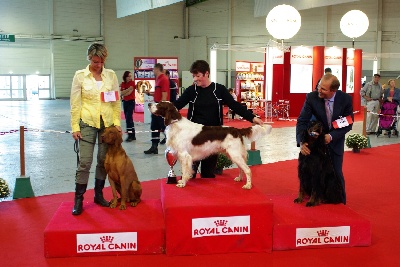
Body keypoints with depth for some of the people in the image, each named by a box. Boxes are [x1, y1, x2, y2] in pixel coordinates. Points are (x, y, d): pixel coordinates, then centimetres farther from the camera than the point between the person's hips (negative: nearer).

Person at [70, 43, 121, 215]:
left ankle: (98, 194, 23)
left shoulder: (111, 75, 3)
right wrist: (75, 126, -6)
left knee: (104, 160, 9)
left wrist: (117, 122, -2)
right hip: (87, 123, -3)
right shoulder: (80, 76, -3)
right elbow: (75, 103, -3)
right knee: (85, 162, -6)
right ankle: (78, 199, 5)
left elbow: (117, 101, 6)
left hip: (107, 123, 3)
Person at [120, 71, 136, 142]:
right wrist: (128, 89, -16)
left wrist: (124, 93, -4)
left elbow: (129, 93, -16)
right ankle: (133, 135, 15)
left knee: (128, 118, -14)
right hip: (125, 102, 6)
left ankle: (130, 135, -13)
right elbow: (121, 93, -4)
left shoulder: (132, 83, -8)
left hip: (131, 102, -6)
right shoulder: (123, 84, 7)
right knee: (128, 119, 8)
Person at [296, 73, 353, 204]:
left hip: (336, 140, 1)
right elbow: (302, 121, -19)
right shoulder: (311, 97, -21)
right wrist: (301, 142, -33)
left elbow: (348, 123, -11)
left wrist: (331, 136, -25)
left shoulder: (346, 99, -19)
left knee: (337, 173, 4)